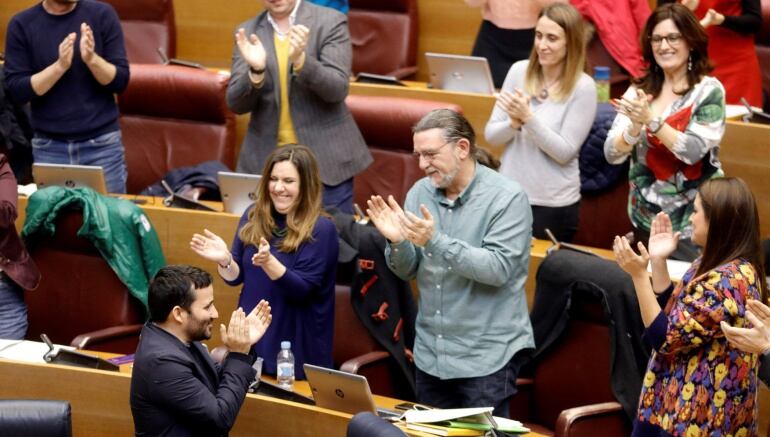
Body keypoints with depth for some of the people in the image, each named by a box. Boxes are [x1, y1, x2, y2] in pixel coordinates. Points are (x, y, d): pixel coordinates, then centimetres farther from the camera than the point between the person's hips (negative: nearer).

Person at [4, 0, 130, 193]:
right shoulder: (22, 24, -2)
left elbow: (120, 81, -3)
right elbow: (16, 91, -7)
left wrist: (92, 59, -21)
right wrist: (60, 66, -20)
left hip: (102, 142, 0)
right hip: (49, 147, 0)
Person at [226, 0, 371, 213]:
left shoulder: (330, 22, -3)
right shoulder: (248, 32, 6)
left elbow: (337, 90, -12)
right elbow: (236, 104, 0)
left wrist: (300, 60, -28)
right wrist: (256, 71, -19)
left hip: (325, 160, -3)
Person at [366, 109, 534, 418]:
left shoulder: (507, 197, -11)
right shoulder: (420, 193, 4)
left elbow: (498, 269, -22)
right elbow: (407, 272, 7)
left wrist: (435, 241, -30)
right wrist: (397, 241, -15)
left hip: (486, 358, -5)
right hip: (430, 355, 6)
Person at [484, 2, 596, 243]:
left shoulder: (582, 87, -12)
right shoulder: (519, 71, 0)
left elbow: (565, 152, -13)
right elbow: (491, 135, 2)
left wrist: (529, 118, -22)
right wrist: (514, 123, -18)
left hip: (554, 204, -4)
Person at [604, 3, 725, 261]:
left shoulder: (708, 91, -8)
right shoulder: (639, 92, 4)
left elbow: (692, 151, -18)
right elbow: (612, 155, -3)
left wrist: (651, 119, -25)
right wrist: (635, 125, -21)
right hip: (646, 219, 4)